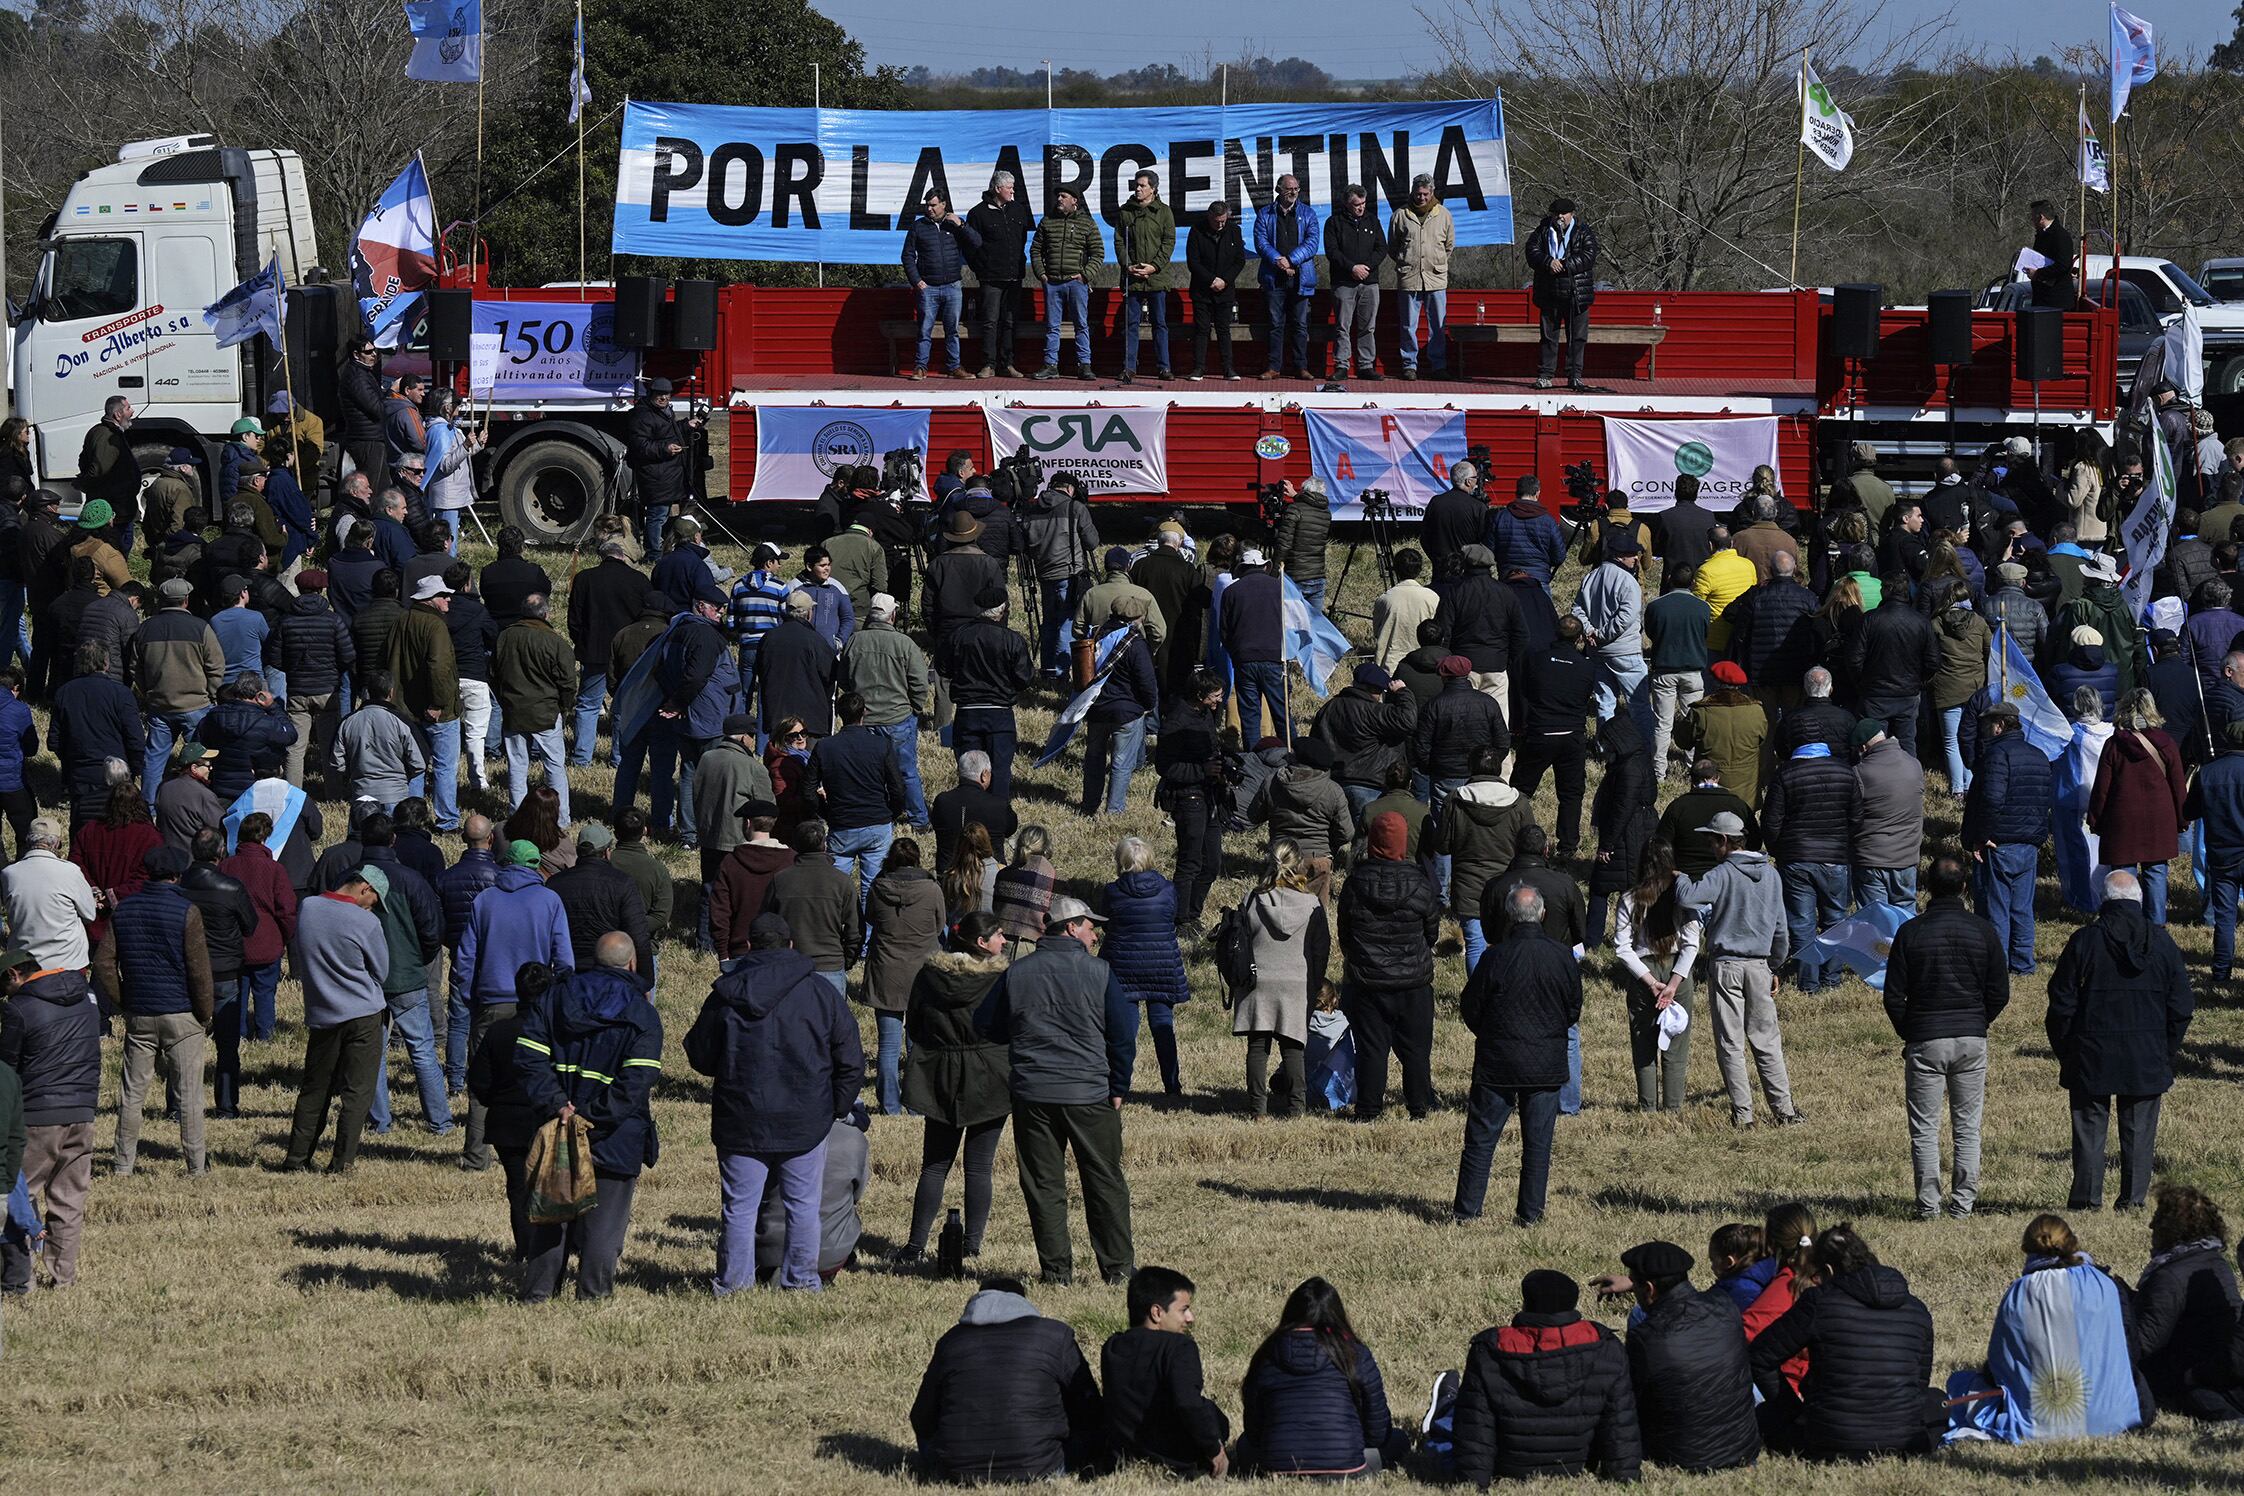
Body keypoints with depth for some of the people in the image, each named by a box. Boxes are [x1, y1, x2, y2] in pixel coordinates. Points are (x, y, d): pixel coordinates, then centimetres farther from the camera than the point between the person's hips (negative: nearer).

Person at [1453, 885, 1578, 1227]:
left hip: (1498, 1062, -2)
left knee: (1481, 1138, 6)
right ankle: (1530, 1213, 10)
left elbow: (1470, 1008, -4)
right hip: (1547, 1065, 2)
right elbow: (1573, 1010, 5)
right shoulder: (1564, 958, -5)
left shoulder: (1495, 958, -13)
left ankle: (1466, 1209, 7)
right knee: (1538, 1141, 9)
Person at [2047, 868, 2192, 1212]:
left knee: (2089, 1128, 6)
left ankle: (2086, 1198, 6)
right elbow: (2181, 1006, 3)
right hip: (2147, 1060, 2)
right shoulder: (2161, 942, -1)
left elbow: (2062, 1003, -5)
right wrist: (2167, 1052, 12)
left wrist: (2063, 1052, 5)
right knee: (2139, 1129, 9)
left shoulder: (2084, 941, -8)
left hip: (2092, 1056, -2)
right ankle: (2133, 1197, 9)